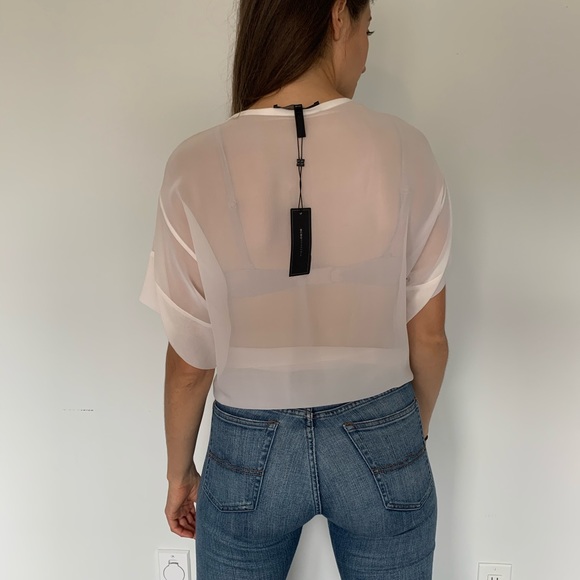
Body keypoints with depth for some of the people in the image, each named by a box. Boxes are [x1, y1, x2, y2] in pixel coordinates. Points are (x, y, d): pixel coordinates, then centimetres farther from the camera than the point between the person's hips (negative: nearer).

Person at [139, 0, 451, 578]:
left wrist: (179, 471, 9)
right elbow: (428, 338, -6)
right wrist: (416, 432, 14)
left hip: (248, 451, 0)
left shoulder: (196, 167, -14)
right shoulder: (405, 150, -13)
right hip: (381, 445, 1)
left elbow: (190, 359, -9)